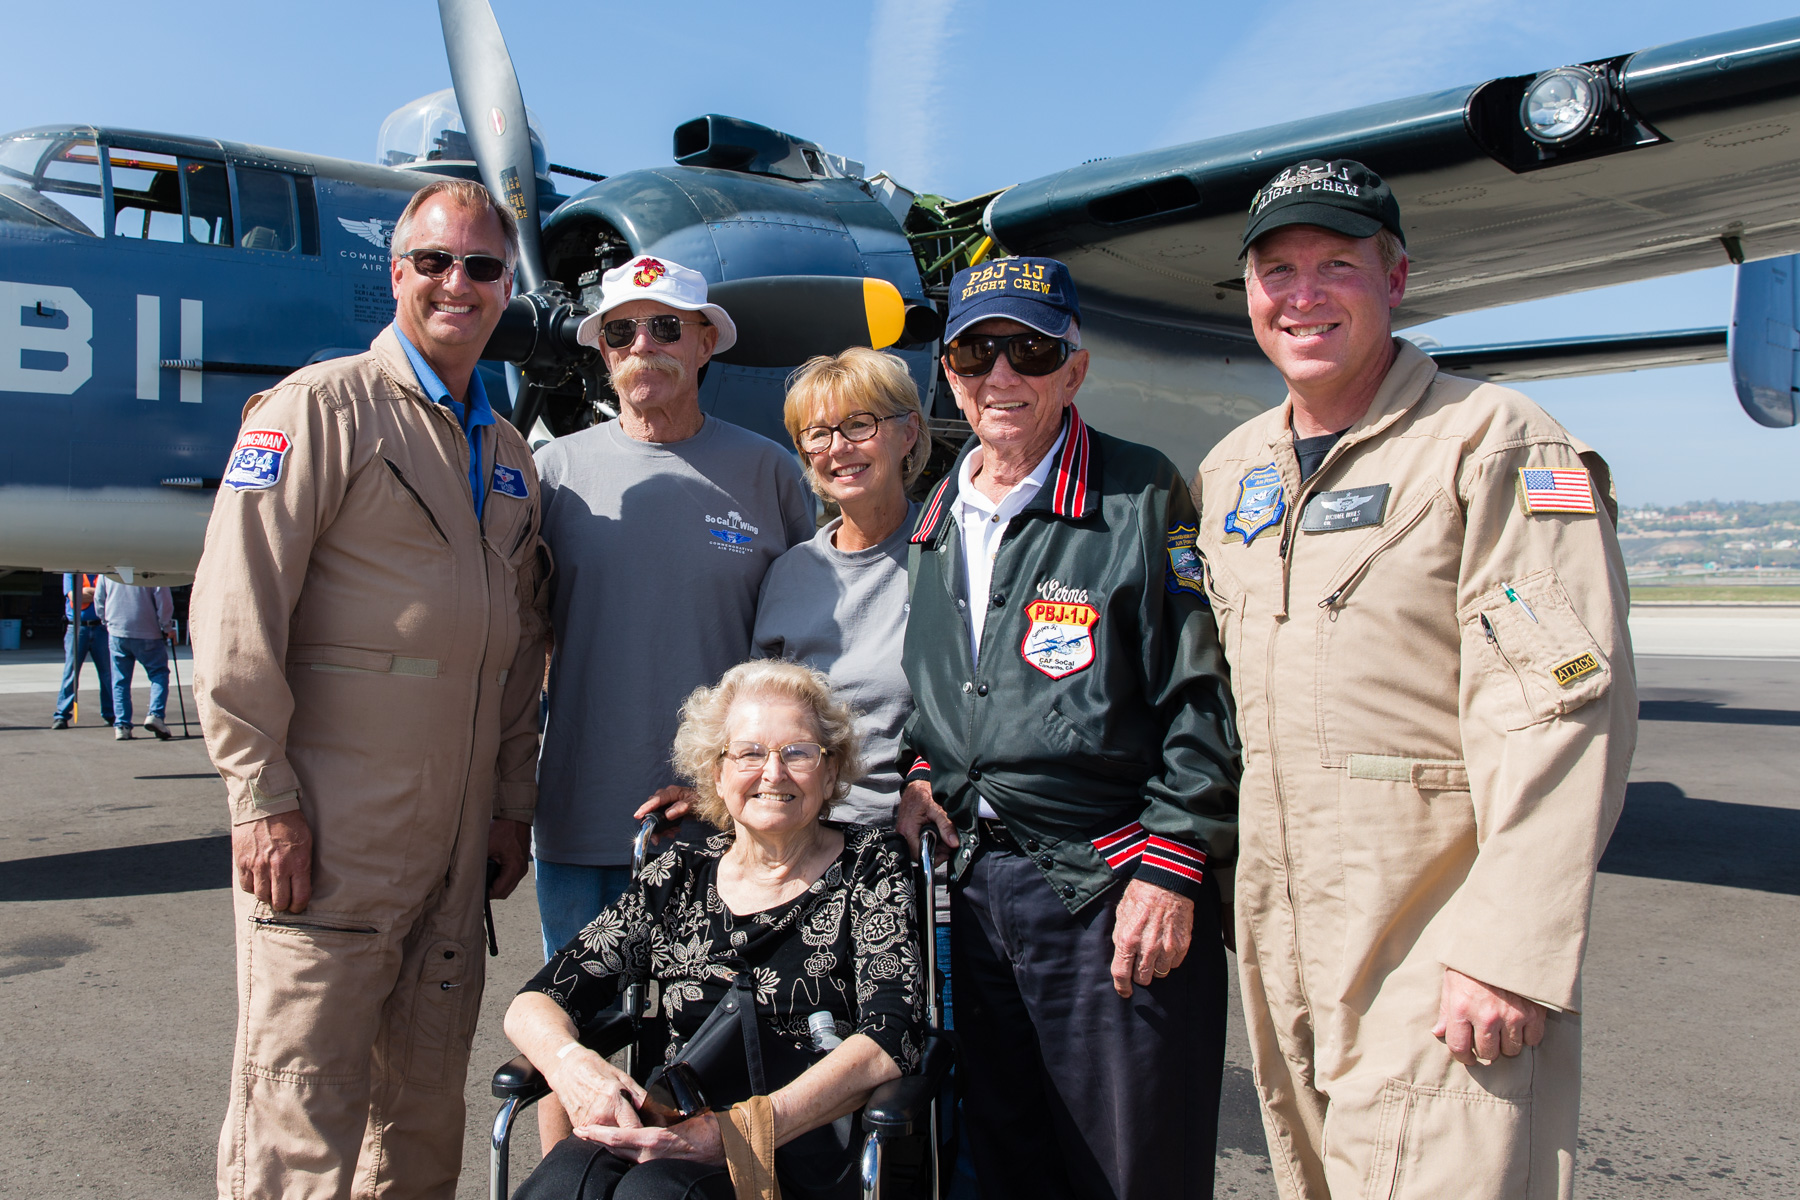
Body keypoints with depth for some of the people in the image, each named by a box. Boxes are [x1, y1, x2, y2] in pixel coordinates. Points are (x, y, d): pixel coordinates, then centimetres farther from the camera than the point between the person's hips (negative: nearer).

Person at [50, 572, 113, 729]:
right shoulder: (71, 572, 6)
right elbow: (74, 596, -8)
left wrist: (87, 592, -10)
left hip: (100, 626, 2)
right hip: (77, 627, -1)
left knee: (107, 672, 3)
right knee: (71, 671, -3)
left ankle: (110, 714, 11)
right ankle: (61, 715, 1)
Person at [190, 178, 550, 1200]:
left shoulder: (510, 454, 16)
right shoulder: (322, 407, -4)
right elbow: (236, 612, -11)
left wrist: (513, 801, 13)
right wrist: (263, 798, -14)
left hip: (457, 847, 6)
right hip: (329, 839, -6)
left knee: (427, 1109, 14)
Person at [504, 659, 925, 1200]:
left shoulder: (870, 866, 3)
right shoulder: (678, 877, 11)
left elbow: (889, 1043, -10)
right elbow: (534, 1003, 7)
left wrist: (735, 1132, -22)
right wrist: (572, 1063, -18)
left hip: (806, 1146, -2)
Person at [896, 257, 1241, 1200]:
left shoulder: (1143, 500, -7)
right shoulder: (939, 520, 13)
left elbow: (1205, 696, -10)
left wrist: (1169, 870, -14)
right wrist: (923, 773, 8)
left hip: (1111, 888, -6)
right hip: (977, 886, 6)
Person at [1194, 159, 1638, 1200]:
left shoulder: (1495, 446, -10)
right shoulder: (1230, 472, 12)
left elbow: (1564, 710, -18)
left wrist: (1512, 954, -22)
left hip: (1439, 956, -6)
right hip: (1278, 940, 7)